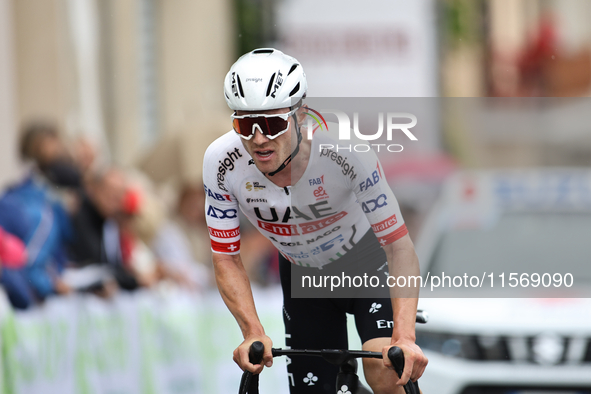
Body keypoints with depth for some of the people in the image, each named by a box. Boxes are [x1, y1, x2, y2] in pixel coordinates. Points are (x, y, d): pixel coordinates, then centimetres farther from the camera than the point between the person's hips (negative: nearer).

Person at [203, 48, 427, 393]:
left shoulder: (346, 151, -35)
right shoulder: (223, 162, -27)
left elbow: (400, 247, -30)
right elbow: (226, 259, -16)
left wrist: (405, 338, -41)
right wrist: (253, 334, -31)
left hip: (369, 261, -3)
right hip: (303, 273, 3)